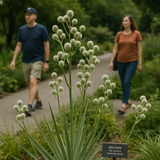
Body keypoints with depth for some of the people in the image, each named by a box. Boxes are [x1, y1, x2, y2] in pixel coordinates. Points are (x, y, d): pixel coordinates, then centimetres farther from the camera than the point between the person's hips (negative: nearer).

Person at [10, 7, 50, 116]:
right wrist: (14, 60, 4)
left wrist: (47, 62, -7)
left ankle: (29, 107, -18)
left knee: (33, 82, -17)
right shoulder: (22, 29, 6)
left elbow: (46, 45, -4)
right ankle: (39, 103, 29)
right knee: (30, 84, 12)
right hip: (25, 62, 5)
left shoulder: (41, 29, -6)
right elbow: (19, 46, 10)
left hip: (37, 60, -5)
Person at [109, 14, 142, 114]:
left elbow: (139, 49, -2)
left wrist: (140, 63, -3)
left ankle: (124, 105, -13)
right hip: (120, 62, 4)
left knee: (127, 82, -14)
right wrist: (111, 62, 0)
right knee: (123, 83, 11)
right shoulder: (119, 34, 3)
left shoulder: (136, 34, -4)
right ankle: (128, 100, 28)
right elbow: (115, 49, 6)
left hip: (132, 62, -3)